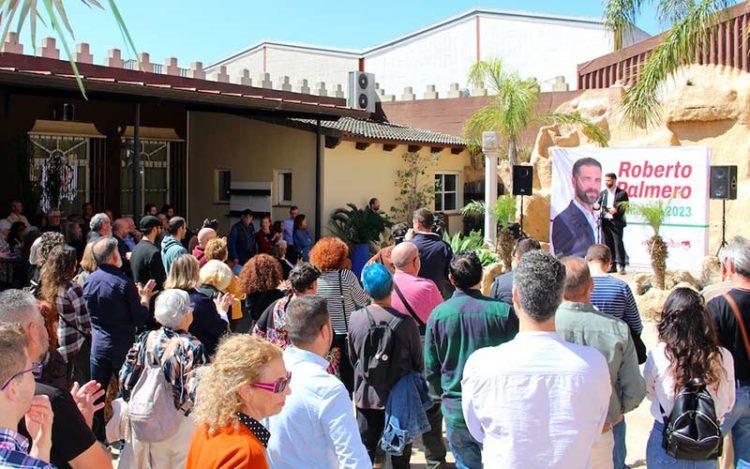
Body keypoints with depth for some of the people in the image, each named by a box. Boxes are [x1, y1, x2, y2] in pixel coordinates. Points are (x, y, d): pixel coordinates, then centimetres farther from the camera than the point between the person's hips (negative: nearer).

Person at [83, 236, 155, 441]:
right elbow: (140, 320, -15)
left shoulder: (89, 281, -1)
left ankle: (96, 440, 20)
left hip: (98, 345, 5)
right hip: (122, 347, -4)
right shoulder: (124, 283, -18)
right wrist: (145, 298, 2)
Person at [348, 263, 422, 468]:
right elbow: (418, 363, -9)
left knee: (365, 450, 16)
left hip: (366, 396, 2)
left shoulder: (356, 318, -13)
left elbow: (352, 357, 1)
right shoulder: (406, 323, -21)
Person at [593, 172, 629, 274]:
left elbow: (625, 207, -4)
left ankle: (621, 266, -4)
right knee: (608, 244, 5)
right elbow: (598, 204, 13)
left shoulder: (622, 193, 1)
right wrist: (595, 206, -10)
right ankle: (612, 265, 10)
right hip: (605, 222, 5)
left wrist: (617, 210, -21)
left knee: (618, 243, -8)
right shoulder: (603, 193, 15)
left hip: (616, 222, -5)